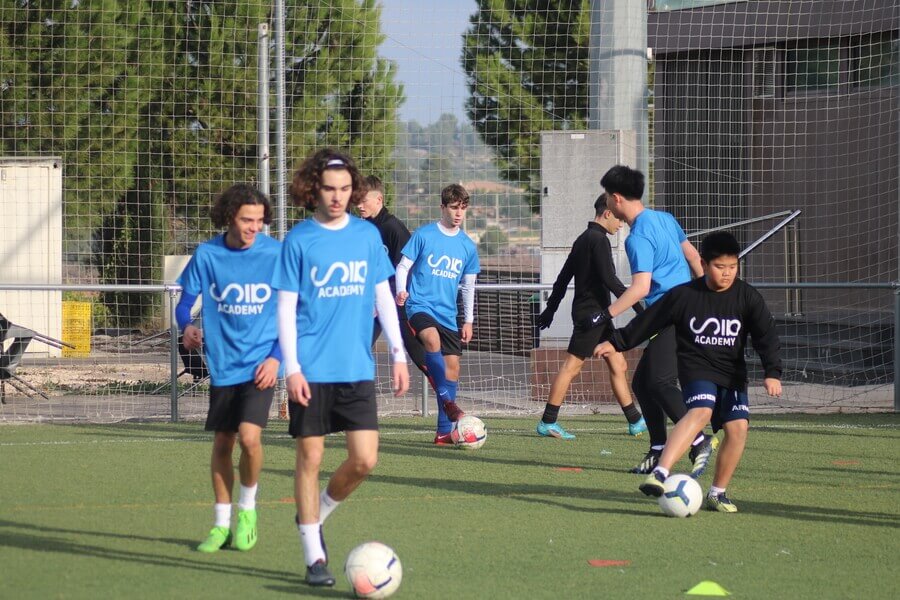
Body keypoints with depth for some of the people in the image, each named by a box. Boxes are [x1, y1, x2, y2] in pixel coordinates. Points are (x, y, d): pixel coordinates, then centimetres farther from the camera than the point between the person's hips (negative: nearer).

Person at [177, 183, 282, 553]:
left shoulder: (276, 254, -6)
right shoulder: (207, 255, -2)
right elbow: (185, 302, 7)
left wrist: (277, 356, -8)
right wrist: (186, 328, -15)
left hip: (260, 365, -3)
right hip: (223, 366, 3)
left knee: (249, 436, -18)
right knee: (222, 443, 7)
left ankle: (247, 509, 6)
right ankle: (222, 525, 21)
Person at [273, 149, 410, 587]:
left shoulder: (368, 235, 7)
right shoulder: (298, 240, -3)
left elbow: (383, 297, 13)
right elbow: (286, 308, -4)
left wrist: (398, 354, 7)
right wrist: (291, 368, -11)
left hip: (357, 369, 3)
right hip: (312, 370, -3)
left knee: (364, 459, -3)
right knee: (310, 457, 1)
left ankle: (315, 515, 23)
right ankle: (314, 557, 9)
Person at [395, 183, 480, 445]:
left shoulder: (467, 246, 10)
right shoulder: (424, 235, -2)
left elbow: (468, 286, 17)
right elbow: (403, 266, 1)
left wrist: (468, 321, 14)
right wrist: (401, 291, -17)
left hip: (448, 314, 5)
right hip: (420, 304, -5)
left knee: (452, 365, 0)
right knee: (432, 340, -35)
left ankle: (444, 431, 5)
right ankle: (447, 400, -35)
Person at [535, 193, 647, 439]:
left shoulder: (583, 239, 17)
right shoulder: (599, 240, -13)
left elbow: (563, 277, 21)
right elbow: (609, 279, -20)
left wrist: (551, 308, 25)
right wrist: (637, 305, -19)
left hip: (598, 315, 10)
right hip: (592, 312, -10)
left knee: (618, 365, 11)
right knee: (572, 365, -8)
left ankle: (635, 422, 14)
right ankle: (547, 423, -7)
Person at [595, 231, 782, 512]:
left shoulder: (748, 297, -1)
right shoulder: (683, 296, -4)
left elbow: (766, 336, -6)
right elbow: (648, 321, 6)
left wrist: (772, 373, -20)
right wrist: (616, 343, 12)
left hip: (732, 373, 3)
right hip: (696, 367, -3)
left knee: (738, 426, -14)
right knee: (701, 412, -30)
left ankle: (718, 492, 4)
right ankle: (660, 474, -46)